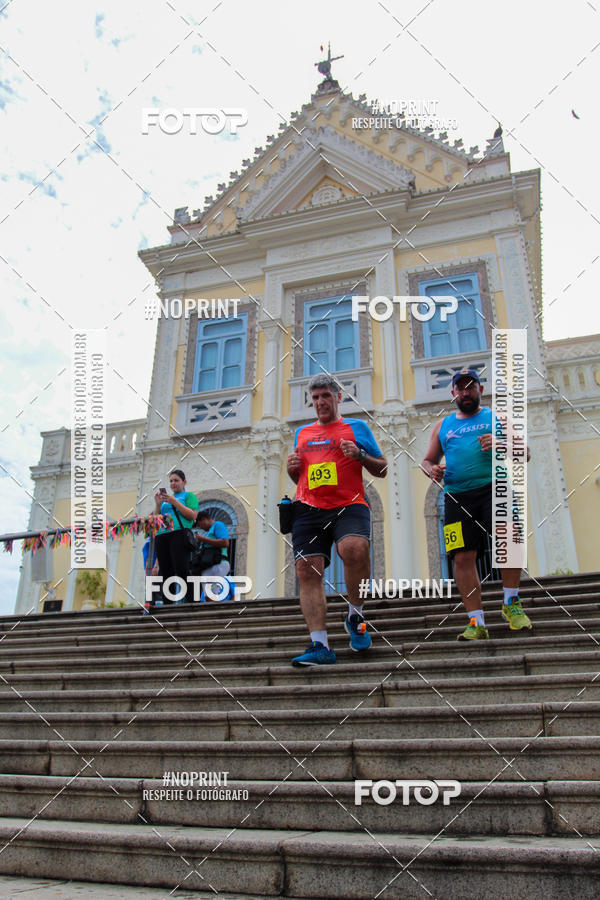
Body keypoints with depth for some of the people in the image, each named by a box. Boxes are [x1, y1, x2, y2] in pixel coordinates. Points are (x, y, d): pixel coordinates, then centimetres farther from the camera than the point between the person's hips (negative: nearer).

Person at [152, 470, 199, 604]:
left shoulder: (188, 495, 13)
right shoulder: (166, 498, 28)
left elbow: (193, 516, -3)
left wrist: (174, 501, -7)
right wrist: (157, 504, 6)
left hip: (179, 534, -5)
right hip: (161, 536, 5)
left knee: (181, 570, -16)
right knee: (166, 572, -1)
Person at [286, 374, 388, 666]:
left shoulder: (356, 427, 14)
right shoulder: (302, 433, 25)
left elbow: (382, 470, 13)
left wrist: (360, 455, -6)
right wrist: (292, 467, 10)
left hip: (348, 505, -4)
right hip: (309, 509, 4)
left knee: (354, 548, -31)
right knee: (307, 571, -9)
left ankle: (355, 616, -6)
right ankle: (320, 645, -7)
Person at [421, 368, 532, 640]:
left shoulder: (495, 417, 16)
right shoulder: (443, 425, 22)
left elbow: (525, 454, 11)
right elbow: (427, 460, 25)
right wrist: (431, 469, 0)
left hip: (493, 487, -2)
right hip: (457, 496, 2)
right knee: (463, 558, -7)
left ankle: (511, 604, -6)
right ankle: (477, 623, 1)